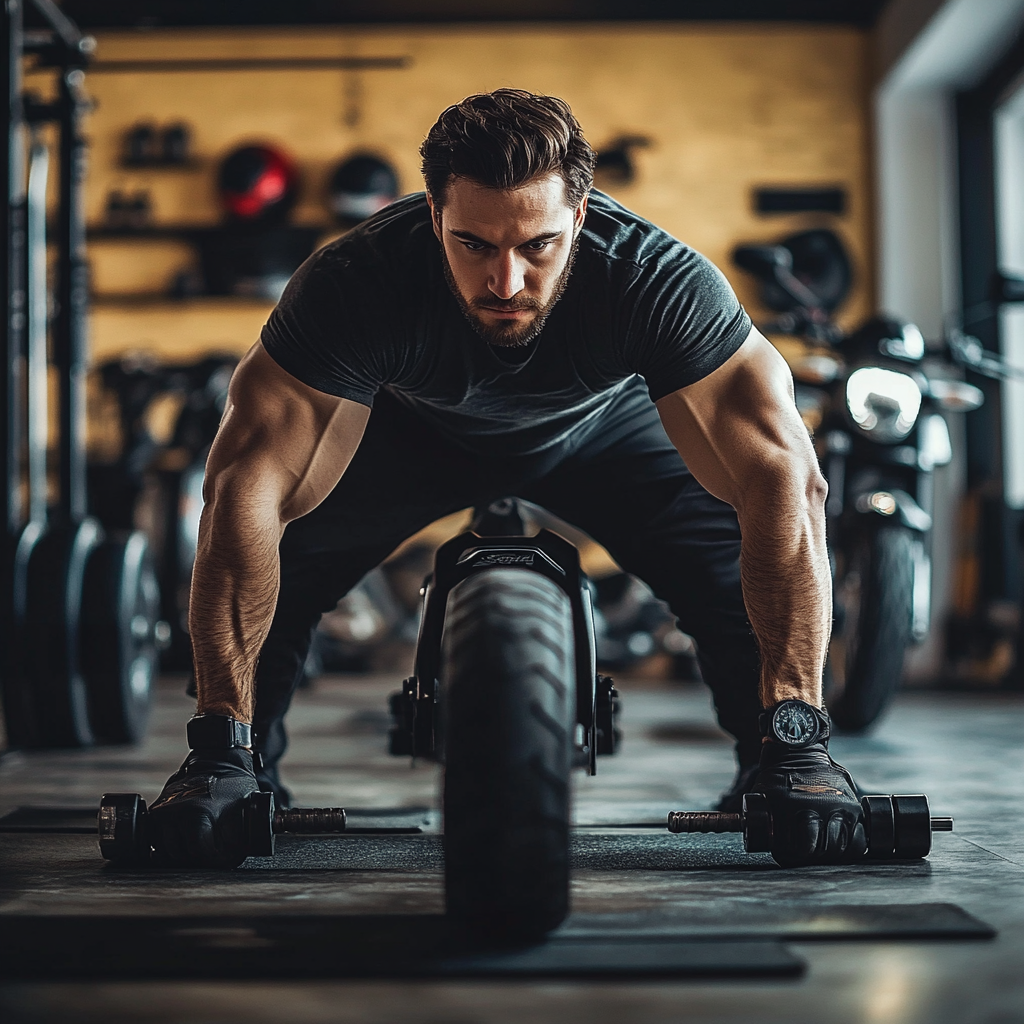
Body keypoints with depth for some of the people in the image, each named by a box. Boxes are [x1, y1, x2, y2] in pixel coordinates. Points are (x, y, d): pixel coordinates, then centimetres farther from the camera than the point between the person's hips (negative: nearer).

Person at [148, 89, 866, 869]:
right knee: (274, 563, -19)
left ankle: (786, 759, 4)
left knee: (741, 567, -22)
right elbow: (250, 488, -42)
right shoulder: (354, 282, -39)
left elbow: (783, 480, -43)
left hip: (599, 425, 0)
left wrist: (794, 734, -51)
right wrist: (220, 745, -47)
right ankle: (235, 772, 7)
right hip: (415, 425, 0)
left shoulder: (661, 280, -39)